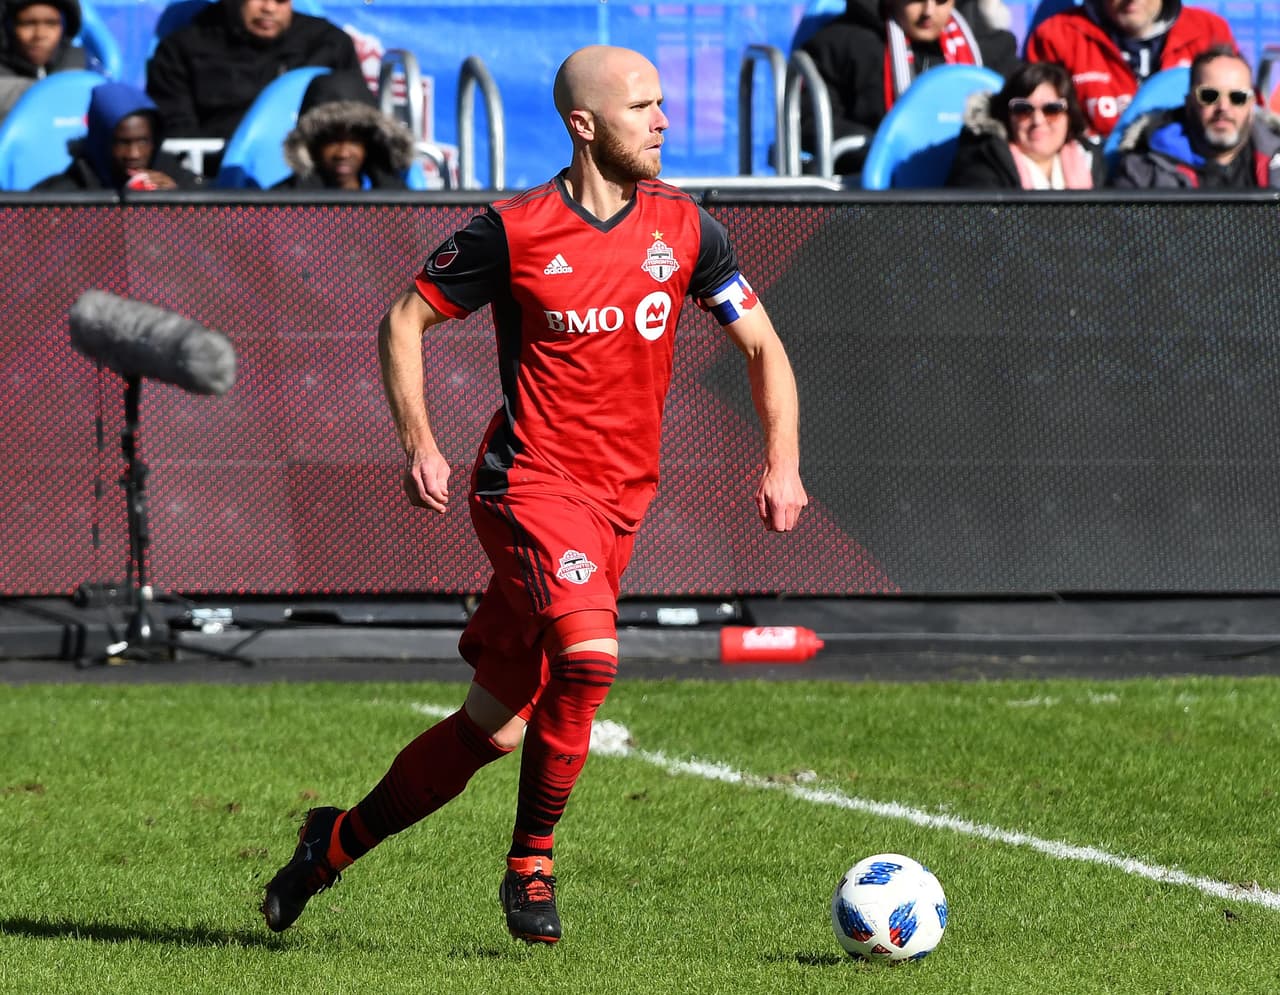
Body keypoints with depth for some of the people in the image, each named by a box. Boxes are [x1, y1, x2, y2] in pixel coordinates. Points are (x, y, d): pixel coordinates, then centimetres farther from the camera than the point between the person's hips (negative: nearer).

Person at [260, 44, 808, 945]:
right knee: (589, 657, -29)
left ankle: (336, 842, 28)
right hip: (531, 482, -5)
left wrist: (783, 461, -1)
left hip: (620, 500, 5)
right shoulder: (514, 231, -8)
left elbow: (761, 341, 12)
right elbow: (405, 320, 3)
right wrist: (419, 444, -9)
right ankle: (531, 866, -11)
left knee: (497, 727, 8)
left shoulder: (683, 228, 3)